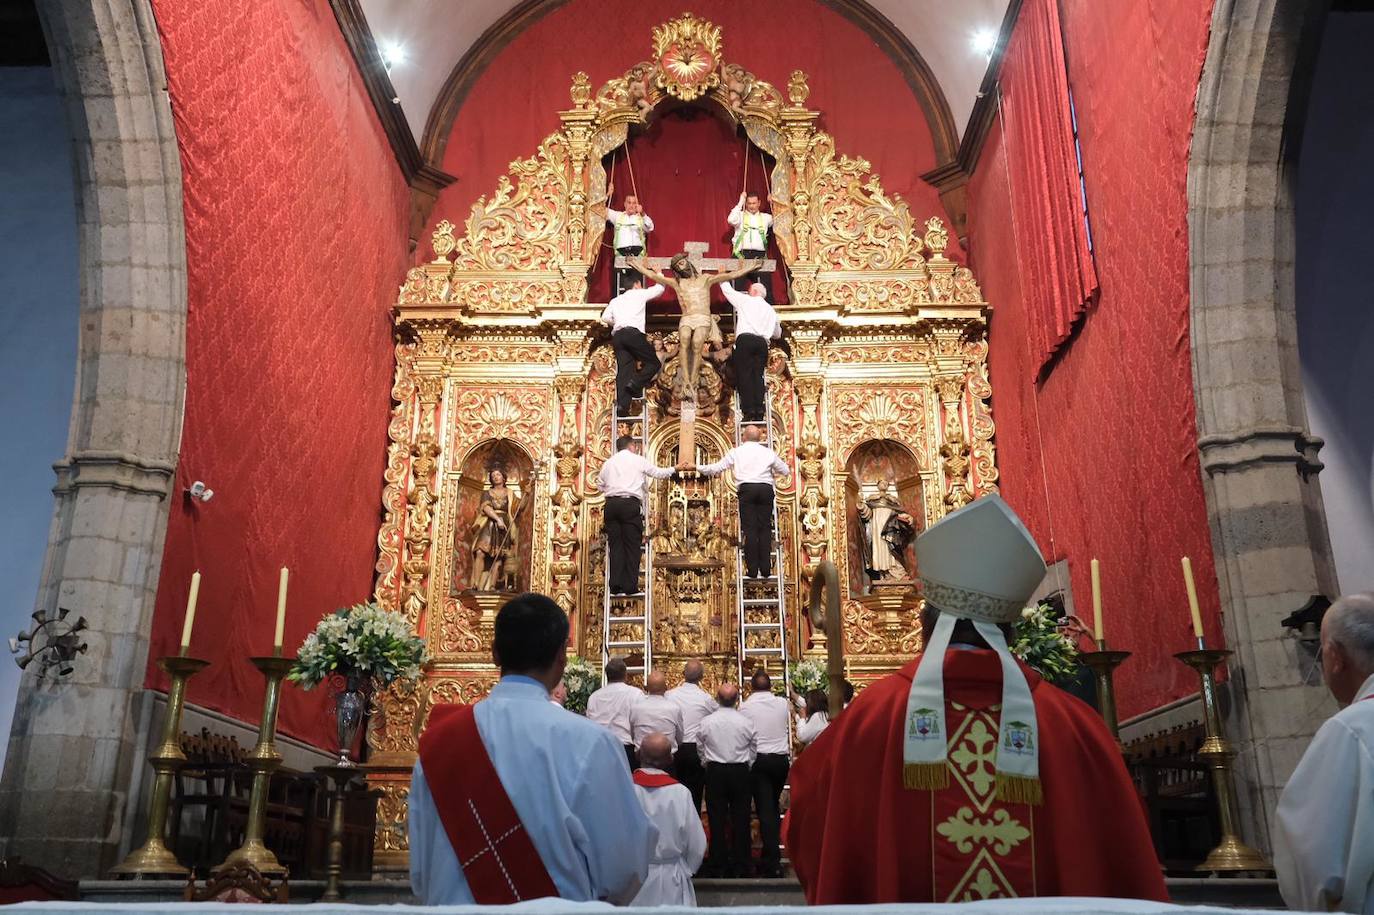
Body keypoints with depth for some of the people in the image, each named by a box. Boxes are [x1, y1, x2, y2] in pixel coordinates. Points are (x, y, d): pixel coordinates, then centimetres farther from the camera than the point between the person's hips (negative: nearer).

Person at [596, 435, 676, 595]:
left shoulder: (609, 463, 17)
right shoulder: (638, 460, 9)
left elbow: (600, 484, 20)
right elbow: (659, 473, 15)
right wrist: (674, 469, 32)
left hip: (611, 504, 4)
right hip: (630, 504, -3)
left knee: (615, 545, 6)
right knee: (632, 546, 0)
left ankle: (616, 585, 0)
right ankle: (630, 586, -4)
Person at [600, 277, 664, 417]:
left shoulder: (616, 300, 27)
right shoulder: (639, 294, 16)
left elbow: (605, 317, 14)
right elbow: (659, 289, 25)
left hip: (617, 335, 5)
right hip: (633, 333, -5)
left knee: (624, 370, -1)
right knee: (654, 363, 5)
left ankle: (622, 406, -16)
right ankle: (635, 384, -19)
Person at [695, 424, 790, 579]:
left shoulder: (736, 451, 10)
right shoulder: (768, 452, 14)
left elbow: (717, 467, 11)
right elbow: (786, 471, 22)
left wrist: (699, 468, 26)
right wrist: (773, 472, 43)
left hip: (746, 489, -1)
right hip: (766, 488, 1)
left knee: (749, 529, 0)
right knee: (765, 528, 5)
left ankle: (752, 570, -4)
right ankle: (766, 570, 2)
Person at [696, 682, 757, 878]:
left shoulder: (706, 722, -6)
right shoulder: (746, 723, -5)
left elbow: (700, 749, 5)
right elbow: (753, 749, 6)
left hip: (715, 772, 0)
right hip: (741, 772, 0)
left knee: (717, 820, 5)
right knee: (740, 819, 6)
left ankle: (718, 867, 10)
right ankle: (740, 867, 10)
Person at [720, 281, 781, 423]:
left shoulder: (745, 300, 15)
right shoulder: (771, 310, 28)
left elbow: (727, 289, 25)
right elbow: (777, 334, 37)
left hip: (745, 339, -4)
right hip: (763, 342, 4)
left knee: (744, 375, -8)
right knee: (758, 376, 0)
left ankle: (748, 411, -18)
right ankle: (759, 412, -12)